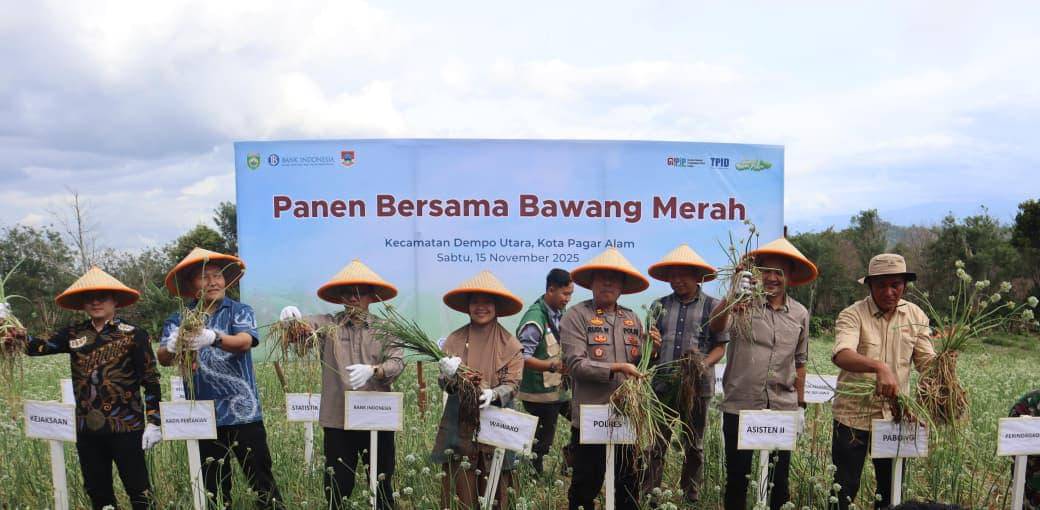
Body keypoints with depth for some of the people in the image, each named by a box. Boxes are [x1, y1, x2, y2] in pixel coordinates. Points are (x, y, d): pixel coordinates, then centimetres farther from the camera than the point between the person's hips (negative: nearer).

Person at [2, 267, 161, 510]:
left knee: (138, 490, -1)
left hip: (125, 427, -5)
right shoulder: (74, 334, 8)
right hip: (87, 428, 5)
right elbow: (40, 346, -7)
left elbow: (151, 381, -6)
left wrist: (153, 422, -10)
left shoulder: (133, 335, -5)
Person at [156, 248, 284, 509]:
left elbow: (244, 342, -17)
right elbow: (163, 359, -7)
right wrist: (173, 347, -32)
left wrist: (213, 338, -38)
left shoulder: (240, 311, 2)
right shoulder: (179, 320, 6)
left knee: (261, 478, 2)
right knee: (213, 486, 14)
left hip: (243, 411, -2)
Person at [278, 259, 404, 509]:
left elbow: (397, 362, -7)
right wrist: (290, 315, -34)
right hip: (337, 419, 0)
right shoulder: (327, 325, 5)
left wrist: (372, 371, -26)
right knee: (337, 486, 8)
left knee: (382, 484, 11)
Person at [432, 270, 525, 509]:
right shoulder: (455, 340, 5)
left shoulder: (510, 343, 1)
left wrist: (493, 395, -24)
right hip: (460, 427, 1)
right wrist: (450, 375, -21)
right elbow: (444, 383, 2)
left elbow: (512, 384, -4)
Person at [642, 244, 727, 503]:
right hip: (662, 384, 1)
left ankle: (692, 497, 28)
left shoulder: (713, 306, 1)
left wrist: (704, 364, -19)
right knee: (655, 445, 2)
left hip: (697, 386, -1)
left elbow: (720, 347, 0)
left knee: (693, 446, 13)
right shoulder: (659, 306, 7)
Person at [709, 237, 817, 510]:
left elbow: (799, 363, 16)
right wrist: (733, 296, -44)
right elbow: (716, 326, -27)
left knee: (779, 480, 11)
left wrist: (800, 403, 16)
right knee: (737, 477, 10)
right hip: (739, 405, -3)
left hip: (782, 408, 3)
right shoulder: (743, 304, -5)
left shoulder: (799, 314, 7)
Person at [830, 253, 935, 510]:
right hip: (853, 413, -4)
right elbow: (841, 355, -30)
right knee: (845, 486, 3)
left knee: (891, 488, 16)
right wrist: (879, 367, -47)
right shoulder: (852, 315, -12)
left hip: (896, 414, 4)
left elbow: (928, 361, 4)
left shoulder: (916, 316, 5)